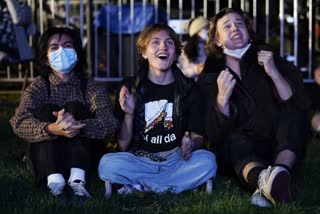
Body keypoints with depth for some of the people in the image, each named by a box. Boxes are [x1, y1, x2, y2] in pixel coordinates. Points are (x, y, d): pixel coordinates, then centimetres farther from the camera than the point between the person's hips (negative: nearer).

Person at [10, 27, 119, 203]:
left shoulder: (91, 88, 1)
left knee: (75, 107, -19)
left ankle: (77, 179, -38)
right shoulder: (37, 88, 1)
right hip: (45, 160, 1)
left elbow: (110, 122, -19)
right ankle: (54, 181, -40)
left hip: (82, 158, 0)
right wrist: (53, 129, -41)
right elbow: (19, 123, -19)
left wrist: (79, 126, -41)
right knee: (46, 110, -19)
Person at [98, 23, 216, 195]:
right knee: (108, 164, -29)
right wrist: (129, 114, -15)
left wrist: (191, 144, -14)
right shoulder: (130, 87, 3)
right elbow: (123, 146, 2)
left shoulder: (187, 88, 6)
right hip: (139, 160, -1)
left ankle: (140, 188, -20)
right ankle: (181, 183, -19)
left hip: (176, 160, 2)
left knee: (207, 161, -29)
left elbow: (198, 137, 10)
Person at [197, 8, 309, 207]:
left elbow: (299, 105, -10)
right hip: (243, 149, -1)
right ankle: (262, 178, -65)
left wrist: (274, 73, -22)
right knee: (235, 141, -32)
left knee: (293, 112, -25)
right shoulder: (209, 77, 0)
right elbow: (215, 136, -9)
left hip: (283, 146, 1)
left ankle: (281, 172, -50)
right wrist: (222, 98, -24)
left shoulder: (266, 57, 1)